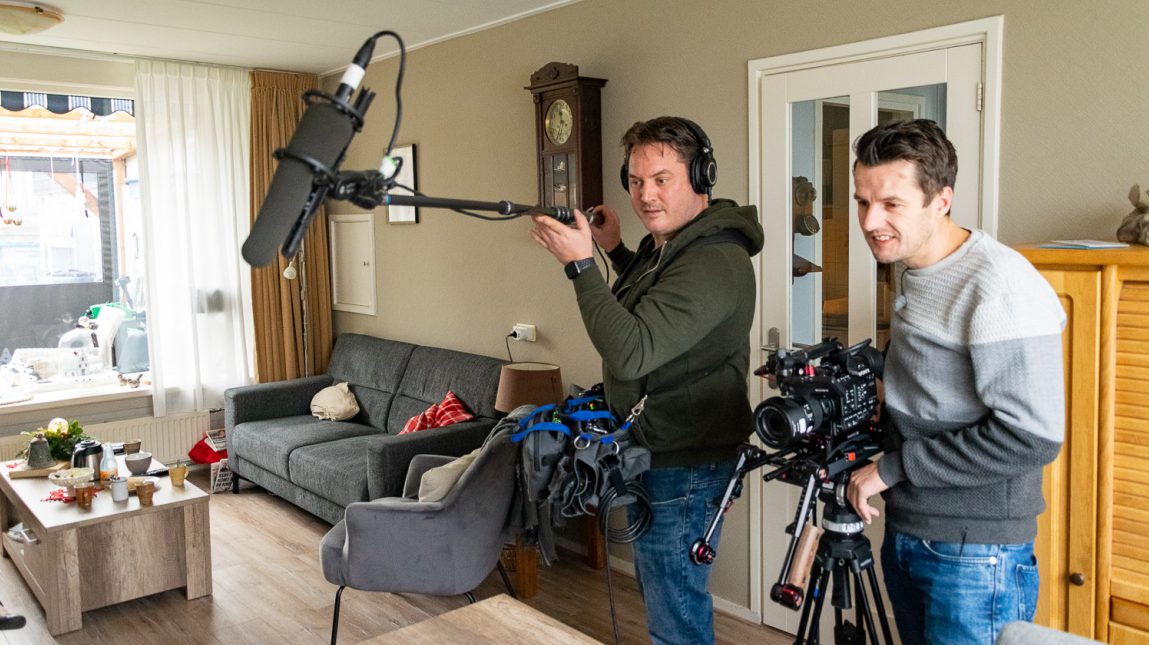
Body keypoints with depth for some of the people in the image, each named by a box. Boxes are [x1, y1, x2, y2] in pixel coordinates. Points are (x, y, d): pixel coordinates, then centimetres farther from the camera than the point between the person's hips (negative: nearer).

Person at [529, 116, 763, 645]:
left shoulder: (714, 263, -25)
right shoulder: (669, 244, 7)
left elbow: (630, 353, -33)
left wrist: (581, 264, -29)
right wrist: (615, 250, 14)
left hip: (682, 466, -11)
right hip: (656, 452, 11)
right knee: (659, 592, 26)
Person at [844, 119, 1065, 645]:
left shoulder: (1000, 286, -20)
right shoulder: (908, 269, 7)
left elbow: (1033, 436, -25)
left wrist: (890, 467, -19)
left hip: (974, 556, -8)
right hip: (903, 536, 8)